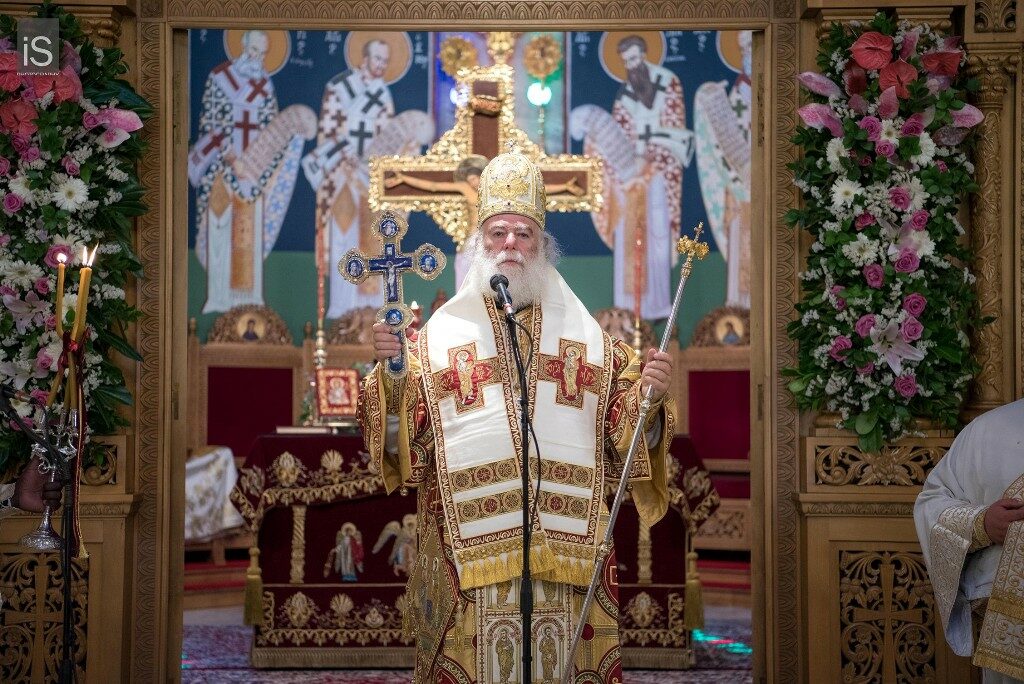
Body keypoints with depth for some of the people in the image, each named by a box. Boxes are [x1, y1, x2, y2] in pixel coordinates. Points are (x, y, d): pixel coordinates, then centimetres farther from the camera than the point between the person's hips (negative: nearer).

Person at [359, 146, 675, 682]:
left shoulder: (585, 336, 11)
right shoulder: (440, 336, 6)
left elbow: (628, 438, 9)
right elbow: (402, 439, -1)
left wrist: (649, 398, -10)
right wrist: (391, 374, -16)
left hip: (565, 551, 1)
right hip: (470, 552, -1)